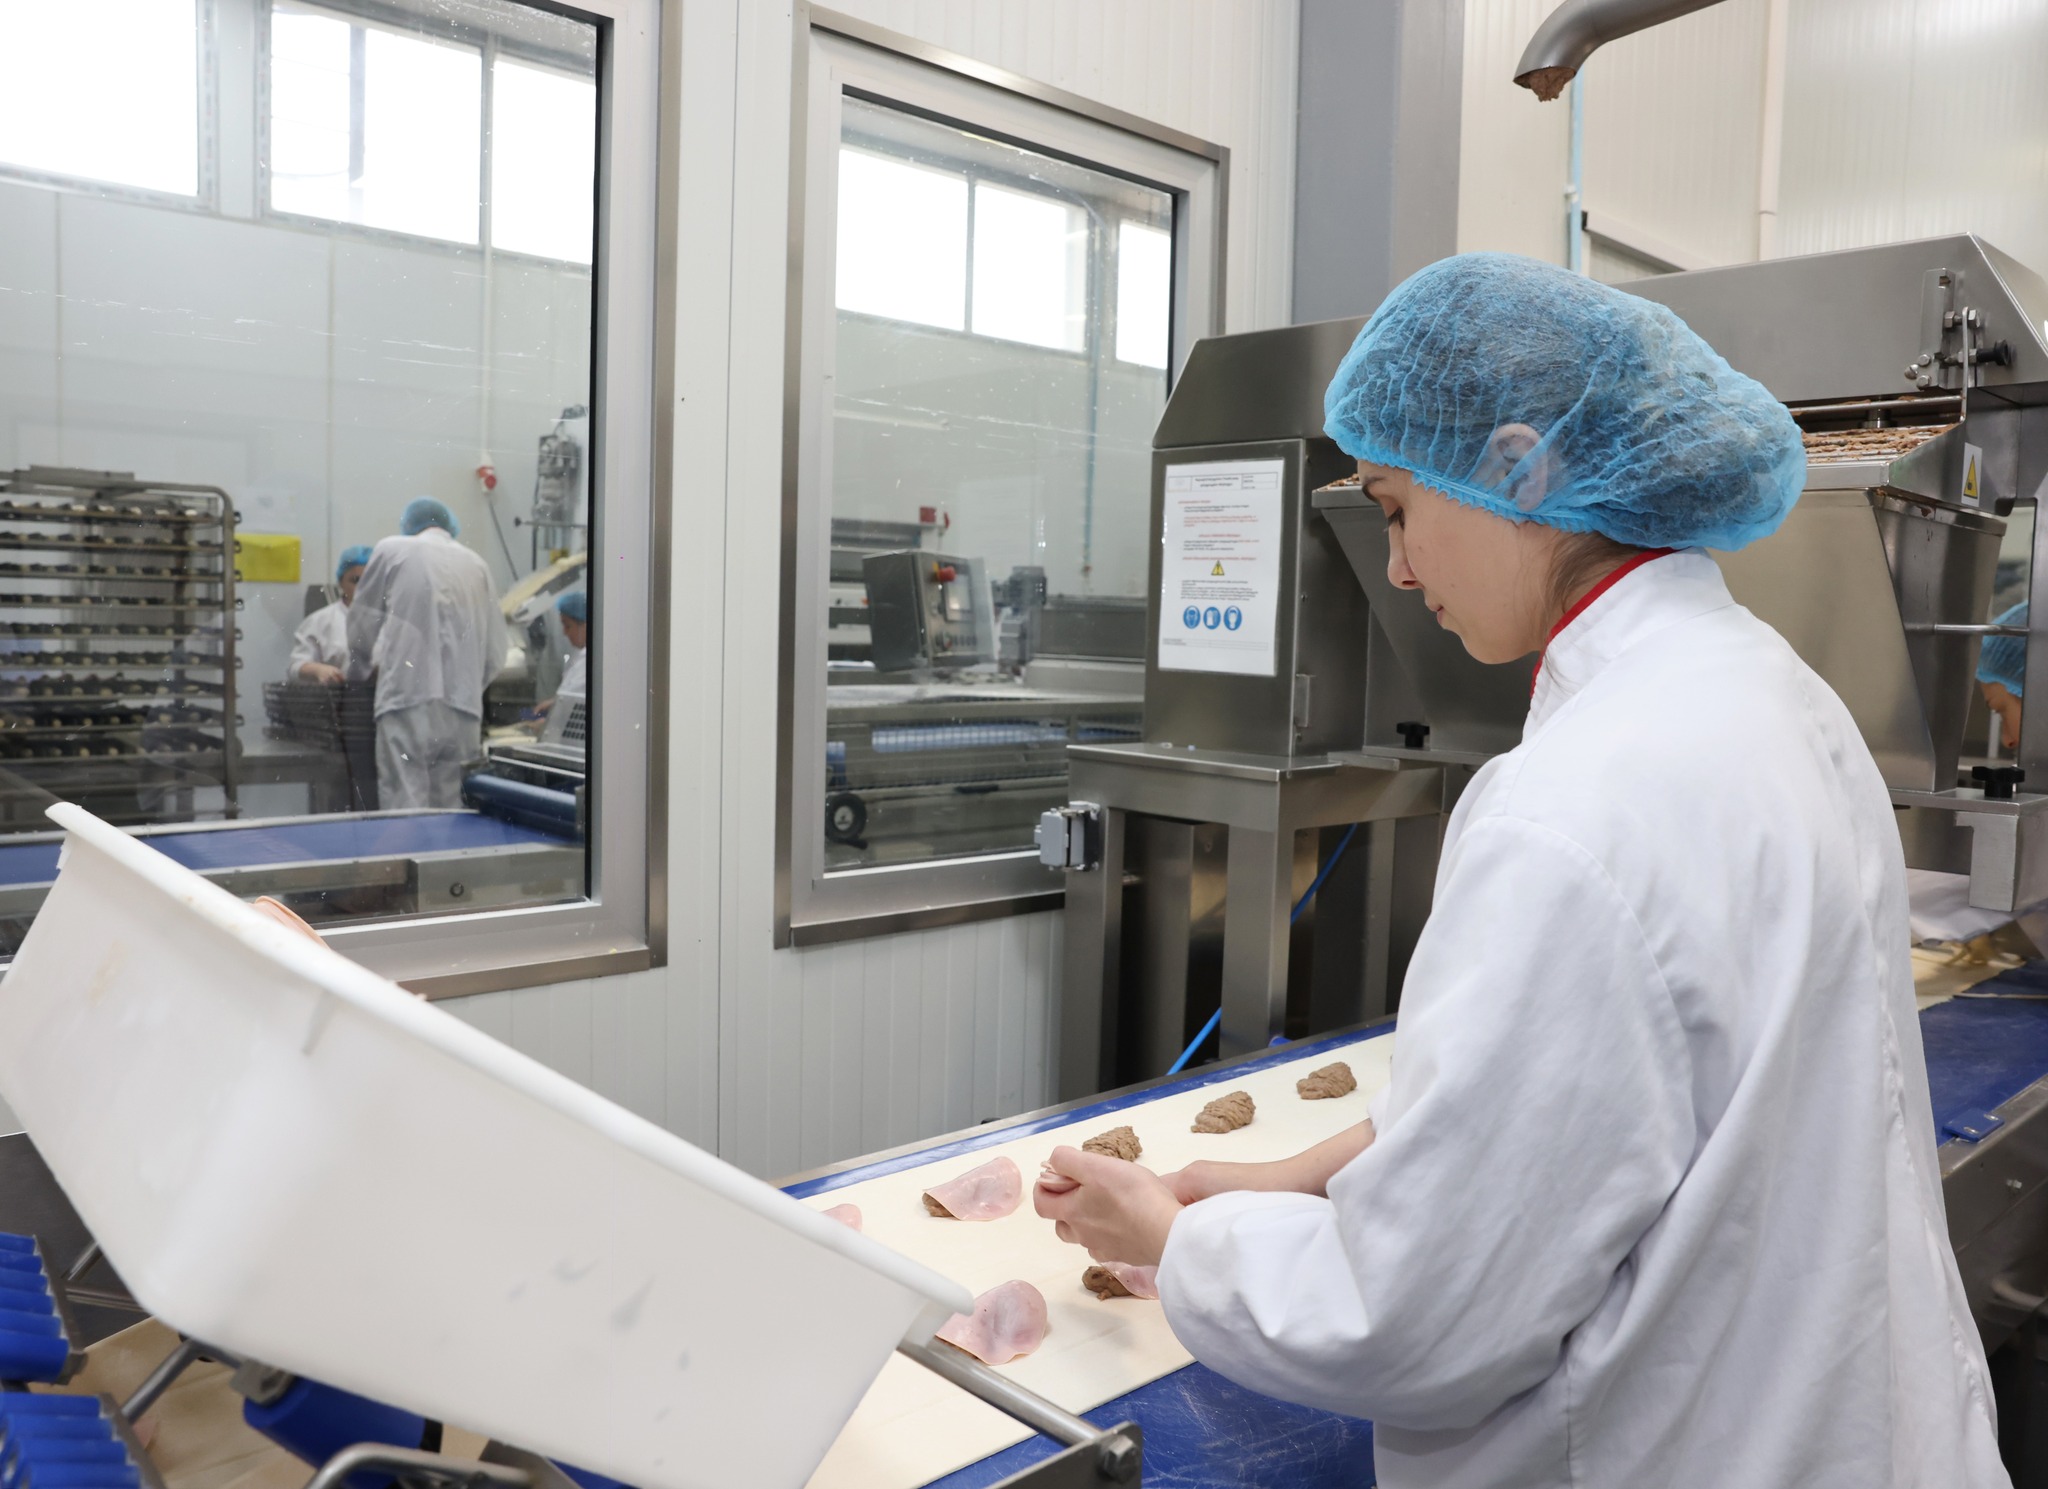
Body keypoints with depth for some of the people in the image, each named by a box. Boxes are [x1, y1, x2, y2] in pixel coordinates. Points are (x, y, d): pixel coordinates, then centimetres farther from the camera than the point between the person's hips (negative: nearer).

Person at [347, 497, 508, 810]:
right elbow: (495, 652, 11)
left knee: (404, 808, -5)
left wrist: (362, 669, 32)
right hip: (463, 709, 3)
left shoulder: (391, 550, 6)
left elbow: (362, 624, 14)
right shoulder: (477, 564, 14)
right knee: (448, 806, 8)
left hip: (409, 701, -3)